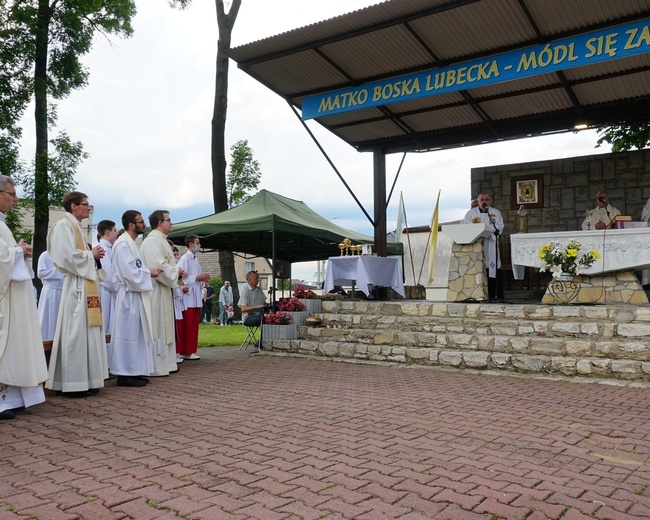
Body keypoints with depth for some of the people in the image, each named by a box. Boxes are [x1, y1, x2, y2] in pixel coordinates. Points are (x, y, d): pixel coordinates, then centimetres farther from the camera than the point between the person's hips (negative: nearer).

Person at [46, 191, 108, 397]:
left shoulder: (76, 226, 21)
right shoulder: (64, 226, -9)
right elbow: (67, 256, -19)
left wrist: (93, 255, 7)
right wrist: (91, 254, -8)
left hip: (86, 285, 10)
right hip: (77, 286, -10)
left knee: (86, 332, 10)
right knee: (76, 333, -8)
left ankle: (83, 380, 14)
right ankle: (73, 383, -3)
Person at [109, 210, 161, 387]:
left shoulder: (131, 243, 16)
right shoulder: (123, 244, -14)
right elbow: (130, 272, -21)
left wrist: (149, 272, 7)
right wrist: (149, 272, -9)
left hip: (136, 295, 10)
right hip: (130, 295, -10)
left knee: (137, 335, 13)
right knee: (129, 334, -5)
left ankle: (133, 372, 19)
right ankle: (125, 374, 2)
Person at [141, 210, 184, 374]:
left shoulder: (161, 241, 18)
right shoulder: (152, 241, -14)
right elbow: (157, 266, -24)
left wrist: (176, 272, 7)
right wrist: (176, 271, -11)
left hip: (164, 291, 11)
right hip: (156, 291, -11)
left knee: (165, 327, 13)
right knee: (157, 328, -6)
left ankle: (165, 363, 20)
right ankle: (156, 367, -1)